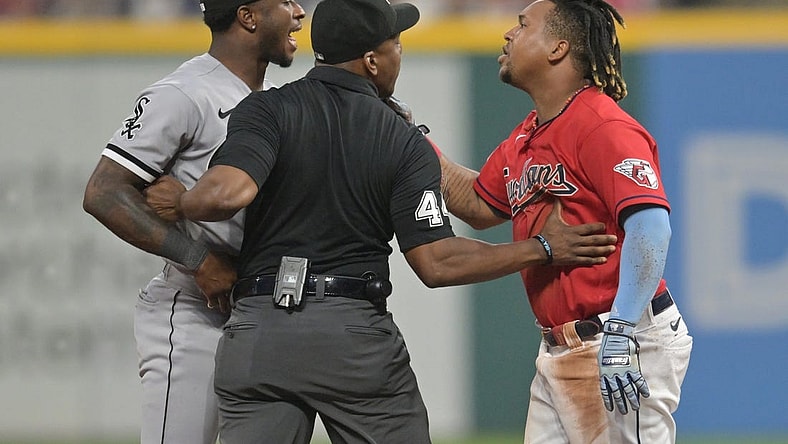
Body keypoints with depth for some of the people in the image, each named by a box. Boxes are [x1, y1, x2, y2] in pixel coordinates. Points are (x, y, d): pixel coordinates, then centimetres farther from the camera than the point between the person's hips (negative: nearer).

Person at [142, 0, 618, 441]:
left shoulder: (267, 110, -1)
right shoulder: (406, 142, 1)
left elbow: (227, 193, -19)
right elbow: (436, 263, -6)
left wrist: (182, 200, 4)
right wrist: (543, 248, 3)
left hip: (258, 333, 1)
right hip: (360, 337, -1)